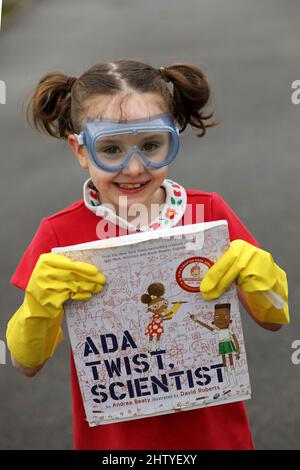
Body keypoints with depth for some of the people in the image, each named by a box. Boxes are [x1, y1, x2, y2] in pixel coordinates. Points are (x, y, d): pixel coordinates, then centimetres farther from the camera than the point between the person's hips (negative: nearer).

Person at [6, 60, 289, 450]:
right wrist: (39, 307, -27)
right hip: (112, 436, -1)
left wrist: (257, 273, -24)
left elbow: (274, 320, -3)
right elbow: (27, 364, -8)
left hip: (211, 431, 1)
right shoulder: (59, 234, -13)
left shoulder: (210, 212, -11)